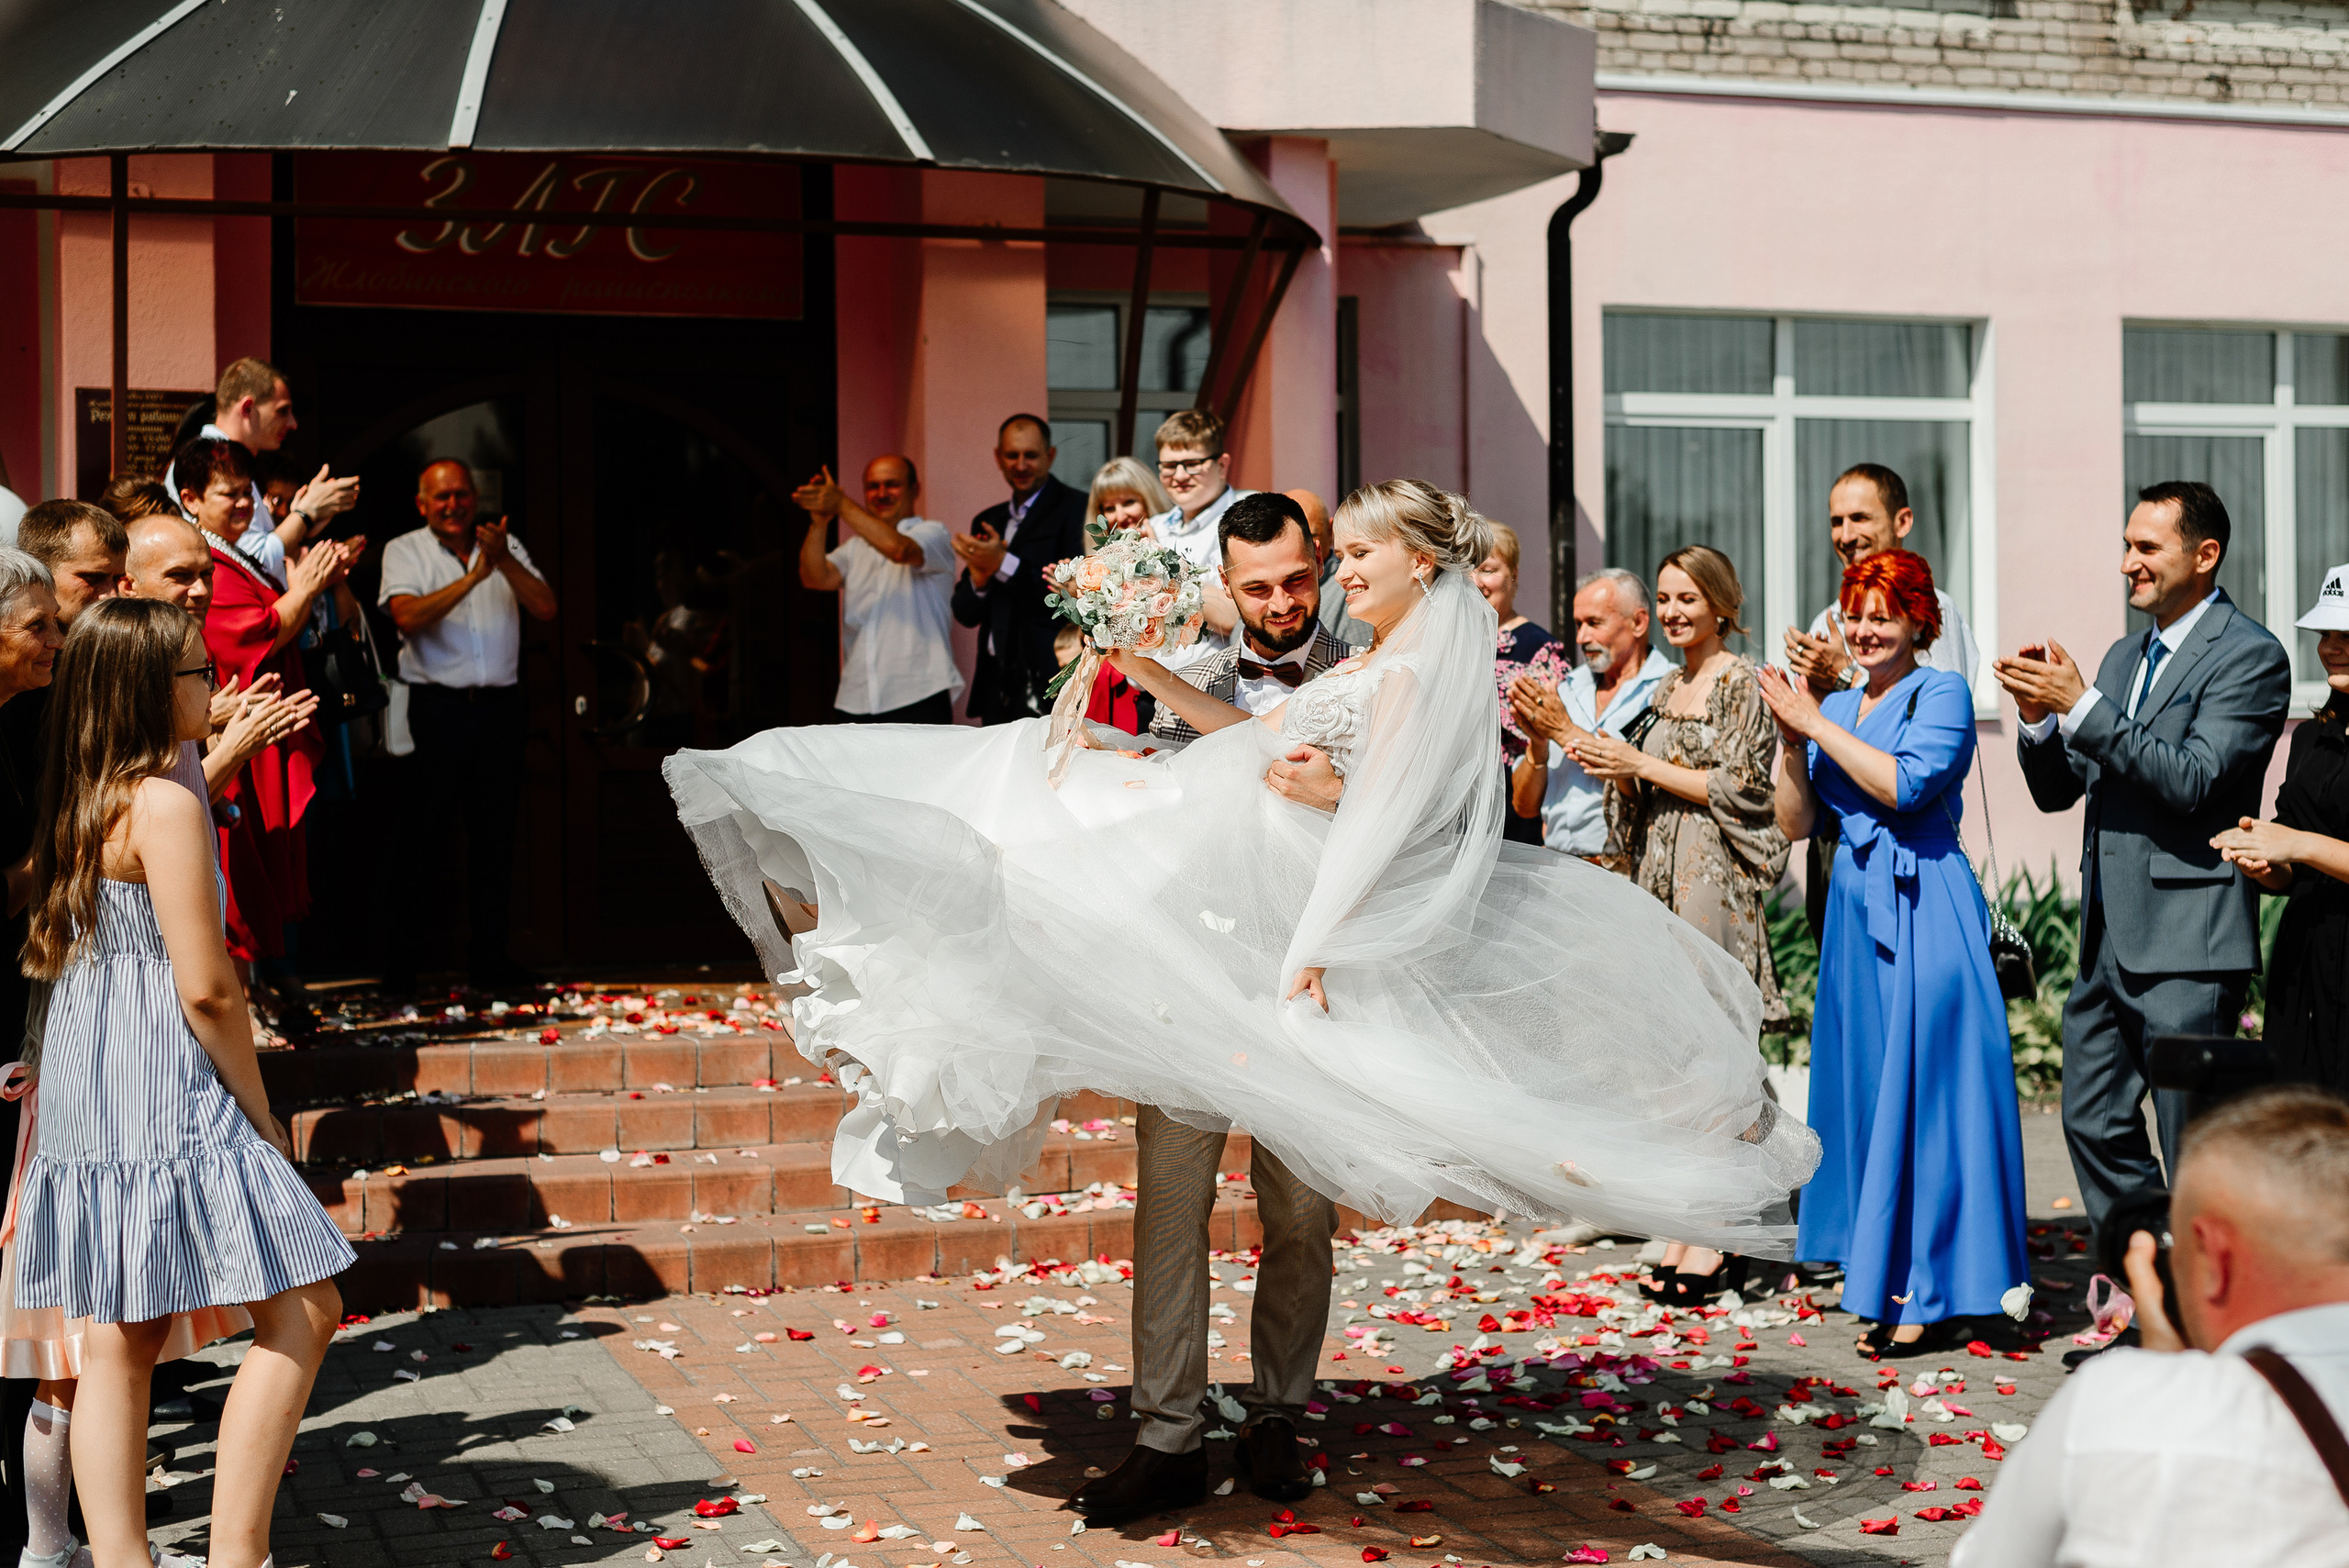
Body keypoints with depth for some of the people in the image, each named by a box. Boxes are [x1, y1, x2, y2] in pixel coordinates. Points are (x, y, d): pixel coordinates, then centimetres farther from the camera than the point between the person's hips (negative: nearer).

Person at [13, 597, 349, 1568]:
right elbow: (206, 987, -16)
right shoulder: (166, 805, -13)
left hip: (78, 1095, 9)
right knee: (303, 1313, -4)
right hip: (167, 1098, -9)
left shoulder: (73, 806, 13)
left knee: (117, 1343, 8)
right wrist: (261, 1114, -7)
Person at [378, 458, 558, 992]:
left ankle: (489, 956, 13)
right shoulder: (404, 551, 3)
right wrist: (474, 576, -21)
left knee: (495, 833, 5)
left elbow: (546, 608, 0)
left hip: (500, 705, 3)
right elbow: (408, 617, -15)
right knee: (425, 835, -4)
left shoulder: (505, 546, 12)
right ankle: (401, 961, 3)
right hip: (438, 706, -3)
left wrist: (504, 562, -15)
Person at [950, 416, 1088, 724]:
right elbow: (966, 614, 16)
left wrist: (1004, 565, -14)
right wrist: (978, 580, -7)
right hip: (998, 685, 7)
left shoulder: (1076, 508, -2)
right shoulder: (987, 522, 20)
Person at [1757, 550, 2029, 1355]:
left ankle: (1935, 1295, -1)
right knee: (1867, 1087, 8)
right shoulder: (1836, 706, 15)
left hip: (1923, 912, -7)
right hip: (1855, 909, 7)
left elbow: (1906, 784, -19)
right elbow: (1796, 822, 11)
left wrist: (1815, 724, -13)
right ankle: (1888, 1284, 16)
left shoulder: (1941, 693, -4)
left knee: (1925, 1088, -6)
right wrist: (1790, 736, -3)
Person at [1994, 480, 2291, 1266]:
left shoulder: (2249, 655, -8)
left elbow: (2192, 782, -21)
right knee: (2095, 1123, 14)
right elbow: (2057, 790, 16)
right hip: (2109, 936, 9)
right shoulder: (2126, 655, 17)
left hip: (2187, 939, -9)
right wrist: (2040, 719, -4)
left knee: (2196, 1145, -2)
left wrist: (2081, 705, -22)